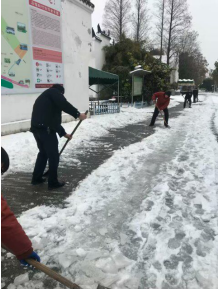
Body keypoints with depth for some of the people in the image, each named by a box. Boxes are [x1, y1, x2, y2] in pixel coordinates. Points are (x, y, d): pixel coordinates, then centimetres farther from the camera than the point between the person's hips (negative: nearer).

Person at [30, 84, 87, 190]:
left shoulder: (43, 98, 33)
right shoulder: (53, 92, 7)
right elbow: (64, 104, -14)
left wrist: (63, 133, 31)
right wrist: (78, 114, -9)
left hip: (36, 128, 9)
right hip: (46, 129, -9)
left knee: (43, 153, 25)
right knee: (53, 156, 3)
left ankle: (36, 178, 33)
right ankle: (53, 182, 13)